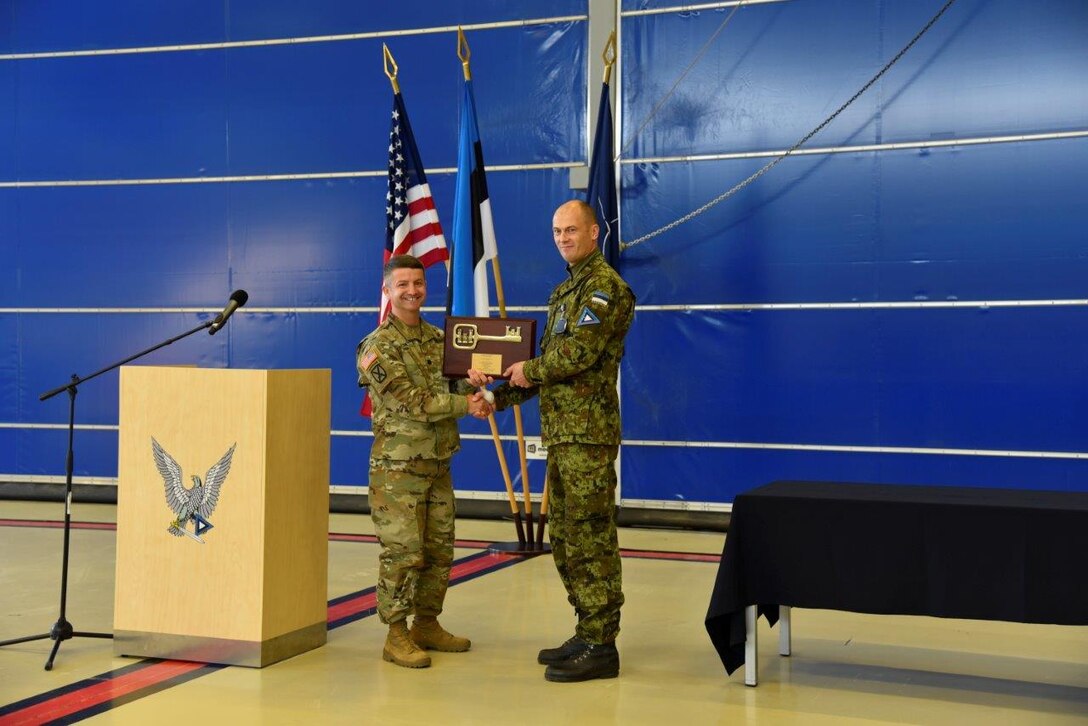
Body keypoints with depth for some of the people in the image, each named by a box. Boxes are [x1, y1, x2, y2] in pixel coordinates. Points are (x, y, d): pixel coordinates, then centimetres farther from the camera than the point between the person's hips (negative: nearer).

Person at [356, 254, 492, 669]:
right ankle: (396, 636, 5)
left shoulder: (438, 339, 13)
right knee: (402, 552, -5)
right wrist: (465, 404, -18)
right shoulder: (378, 347, -8)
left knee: (439, 550, 11)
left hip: (439, 463, 7)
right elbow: (411, 401, -17)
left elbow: (454, 388, 13)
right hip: (398, 466, -7)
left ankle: (427, 624, 25)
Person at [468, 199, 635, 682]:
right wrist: (499, 395, 11)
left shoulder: (604, 286, -9)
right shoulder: (565, 292, 20)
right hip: (561, 432, 10)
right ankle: (586, 634, 23)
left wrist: (529, 368, -5)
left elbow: (578, 353, -21)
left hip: (588, 433, -10)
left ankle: (600, 647, 1)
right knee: (565, 536, 13)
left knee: (590, 535, -6)